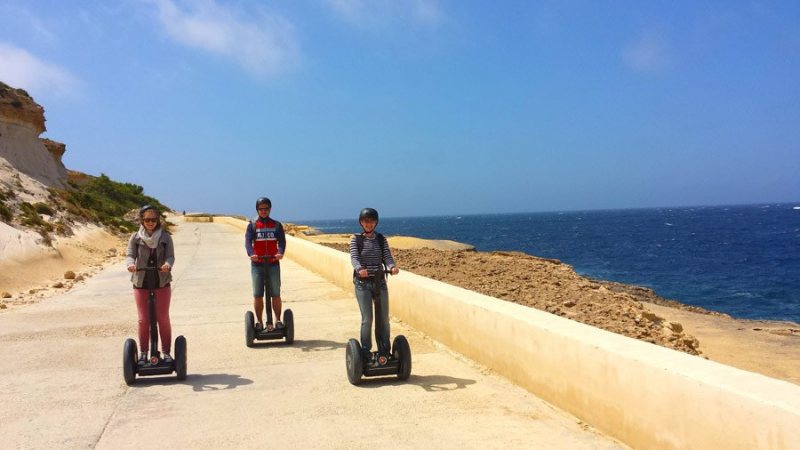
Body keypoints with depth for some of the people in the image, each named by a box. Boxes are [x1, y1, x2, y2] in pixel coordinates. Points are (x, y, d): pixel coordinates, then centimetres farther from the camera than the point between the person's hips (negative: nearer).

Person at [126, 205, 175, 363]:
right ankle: (143, 353, 17)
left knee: (163, 318, 3)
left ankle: (166, 352, 13)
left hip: (162, 283, 0)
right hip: (141, 283, 1)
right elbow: (130, 255, -7)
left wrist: (167, 264, -31)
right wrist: (131, 264, -31)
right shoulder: (136, 237, 3)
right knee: (143, 320, 6)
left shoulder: (165, 237, 2)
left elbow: (171, 256, -7)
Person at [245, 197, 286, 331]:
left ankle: (278, 320, 13)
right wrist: (251, 254, -29)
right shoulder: (252, 225, 5)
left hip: (273, 264, 1)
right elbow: (248, 241, -9)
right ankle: (259, 322, 11)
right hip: (257, 264, 0)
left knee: (275, 295, 3)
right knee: (258, 295, 2)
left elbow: (282, 241, -4)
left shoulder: (276, 225, 8)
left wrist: (280, 253, -26)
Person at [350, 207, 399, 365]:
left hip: (380, 281, 3)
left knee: (383, 318, 6)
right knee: (367, 319, -9)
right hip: (362, 283, -3)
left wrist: (392, 267, -28)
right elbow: (354, 257, -14)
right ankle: (366, 352, 5)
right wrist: (359, 269, -36)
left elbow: (387, 256, -5)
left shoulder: (381, 239, 7)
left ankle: (384, 352, 17)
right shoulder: (356, 239, 0)